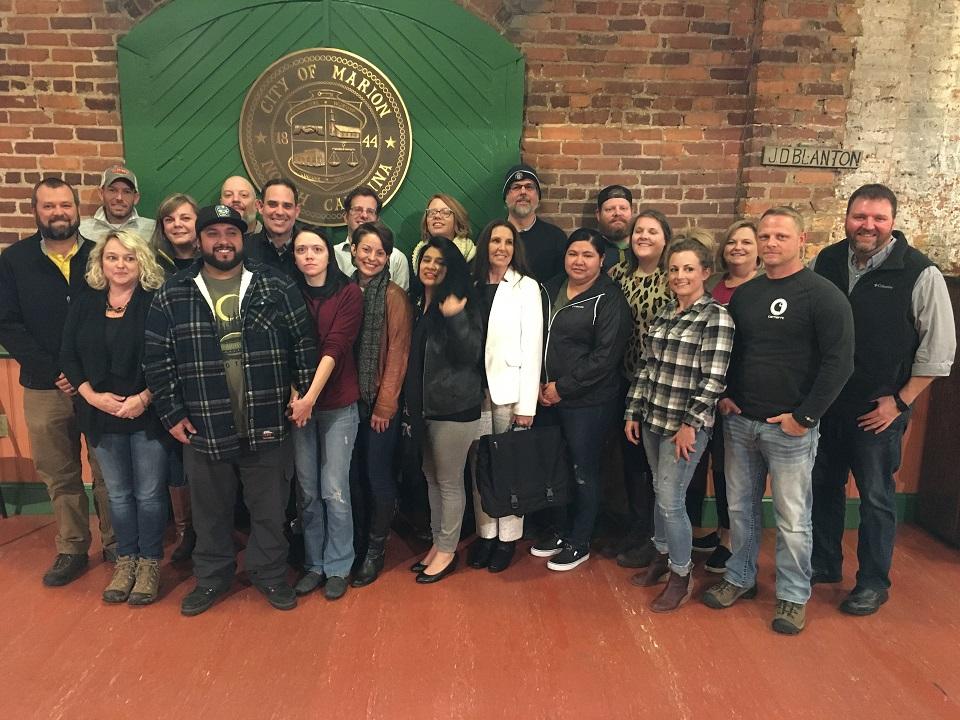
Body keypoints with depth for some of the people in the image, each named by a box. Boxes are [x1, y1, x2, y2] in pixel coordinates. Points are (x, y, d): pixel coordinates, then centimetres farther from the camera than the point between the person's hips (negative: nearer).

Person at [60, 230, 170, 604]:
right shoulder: (83, 304, 7)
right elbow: (68, 356, 6)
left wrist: (144, 398, -16)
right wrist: (92, 396, -7)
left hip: (148, 413, -4)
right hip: (102, 415, 4)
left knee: (149, 492, 4)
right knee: (118, 493, 14)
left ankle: (149, 562, 20)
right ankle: (125, 560, 28)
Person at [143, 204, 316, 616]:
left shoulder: (278, 289, -2)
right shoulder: (171, 296, 0)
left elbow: (304, 346, 0)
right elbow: (157, 361, 2)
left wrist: (306, 395, -2)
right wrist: (172, 414, -1)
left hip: (265, 426, 0)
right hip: (203, 429, 1)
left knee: (269, 508, 13)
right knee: (211, 511, 18)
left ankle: (270, 573, 34)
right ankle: (212, 576, 39)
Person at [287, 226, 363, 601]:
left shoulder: (349, 293, -3)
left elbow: (335, 347, -13)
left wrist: (311, 397, -20)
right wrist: (292, 395, -12)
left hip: (338, 405, -3)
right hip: (297, 404, 3)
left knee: (335, 491, 1)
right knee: (308, 490, 9)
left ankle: (338, 567, 18)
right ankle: (313, 564, 25)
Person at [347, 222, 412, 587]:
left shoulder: (395, 297, -9)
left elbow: (397, 355, -10)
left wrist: (384, 405, -11)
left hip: (381, 403, -4)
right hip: (350, 400, 4)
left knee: (377, 475, 4)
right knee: (352, 474, 11)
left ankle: (375, 550, 23)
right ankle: (355, 544, 29)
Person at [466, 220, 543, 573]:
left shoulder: (526, 287, 0)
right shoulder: (471, 285, 10)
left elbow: (532, 346, -5)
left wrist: (527, 404, -10)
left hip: (510, 388, -3)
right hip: (476, 387, 3)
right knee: (480, 465, 8)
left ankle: (508, 537, 17)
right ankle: (485, 533, 22)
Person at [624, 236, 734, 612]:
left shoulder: (716, 317, -10)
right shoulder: (663, 314, 10)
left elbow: (713, 379, -15)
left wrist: (690, 425, -17)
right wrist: (634, 412, 10)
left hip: (685, 425, -6)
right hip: (653, 419, 6)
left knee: (670, 499, -3)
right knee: (659, 492, 16)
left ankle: (682, 576, 16)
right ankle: (663, 557, 34)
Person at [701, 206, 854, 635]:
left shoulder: (823, 295, -8)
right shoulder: (743, 294, 10)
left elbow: (839, 361, -13)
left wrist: (804, 416, -14)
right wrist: (724, 395, 7)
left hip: (790, 427, -5)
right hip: (739, 422, 6)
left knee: (792, 517, 5)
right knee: (740, 507, 15)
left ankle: (794, 596, 22)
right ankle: (740, 578, 33)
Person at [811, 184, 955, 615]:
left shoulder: (920, 273, -12)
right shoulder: (825, 262, -1)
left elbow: (939, 348, -7)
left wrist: (900, 401, -8)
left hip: (878, 410, -4)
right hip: (824, 403, 4)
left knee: (876, 497, 10)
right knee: (823, 487, 16)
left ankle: (874, 582, 28)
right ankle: (824, 564, 36)